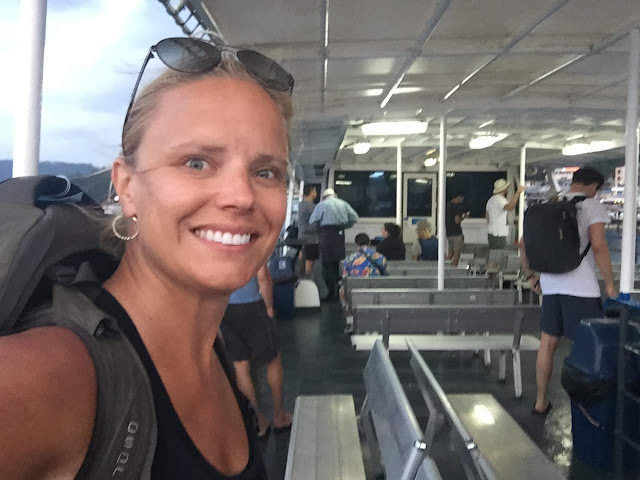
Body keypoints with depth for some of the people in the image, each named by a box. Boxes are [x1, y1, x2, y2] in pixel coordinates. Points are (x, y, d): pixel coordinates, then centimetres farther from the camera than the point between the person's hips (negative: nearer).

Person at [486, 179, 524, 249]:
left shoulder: (491, 200, 15)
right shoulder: (500, 199, -15)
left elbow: (488, 217, 22)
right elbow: (510, 207, -38)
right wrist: (518, 193, -35)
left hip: (492, 233, 10)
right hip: (499, 235, -10)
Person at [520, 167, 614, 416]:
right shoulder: (592, 206, -5)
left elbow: (524, 244, 13)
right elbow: (598, 247, -16)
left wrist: (530, 275, 21)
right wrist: (610, 284, -7)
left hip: (551, 286, 6)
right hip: (581, 288, -6)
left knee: (547, 343, 13)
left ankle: (541, 401, 23)